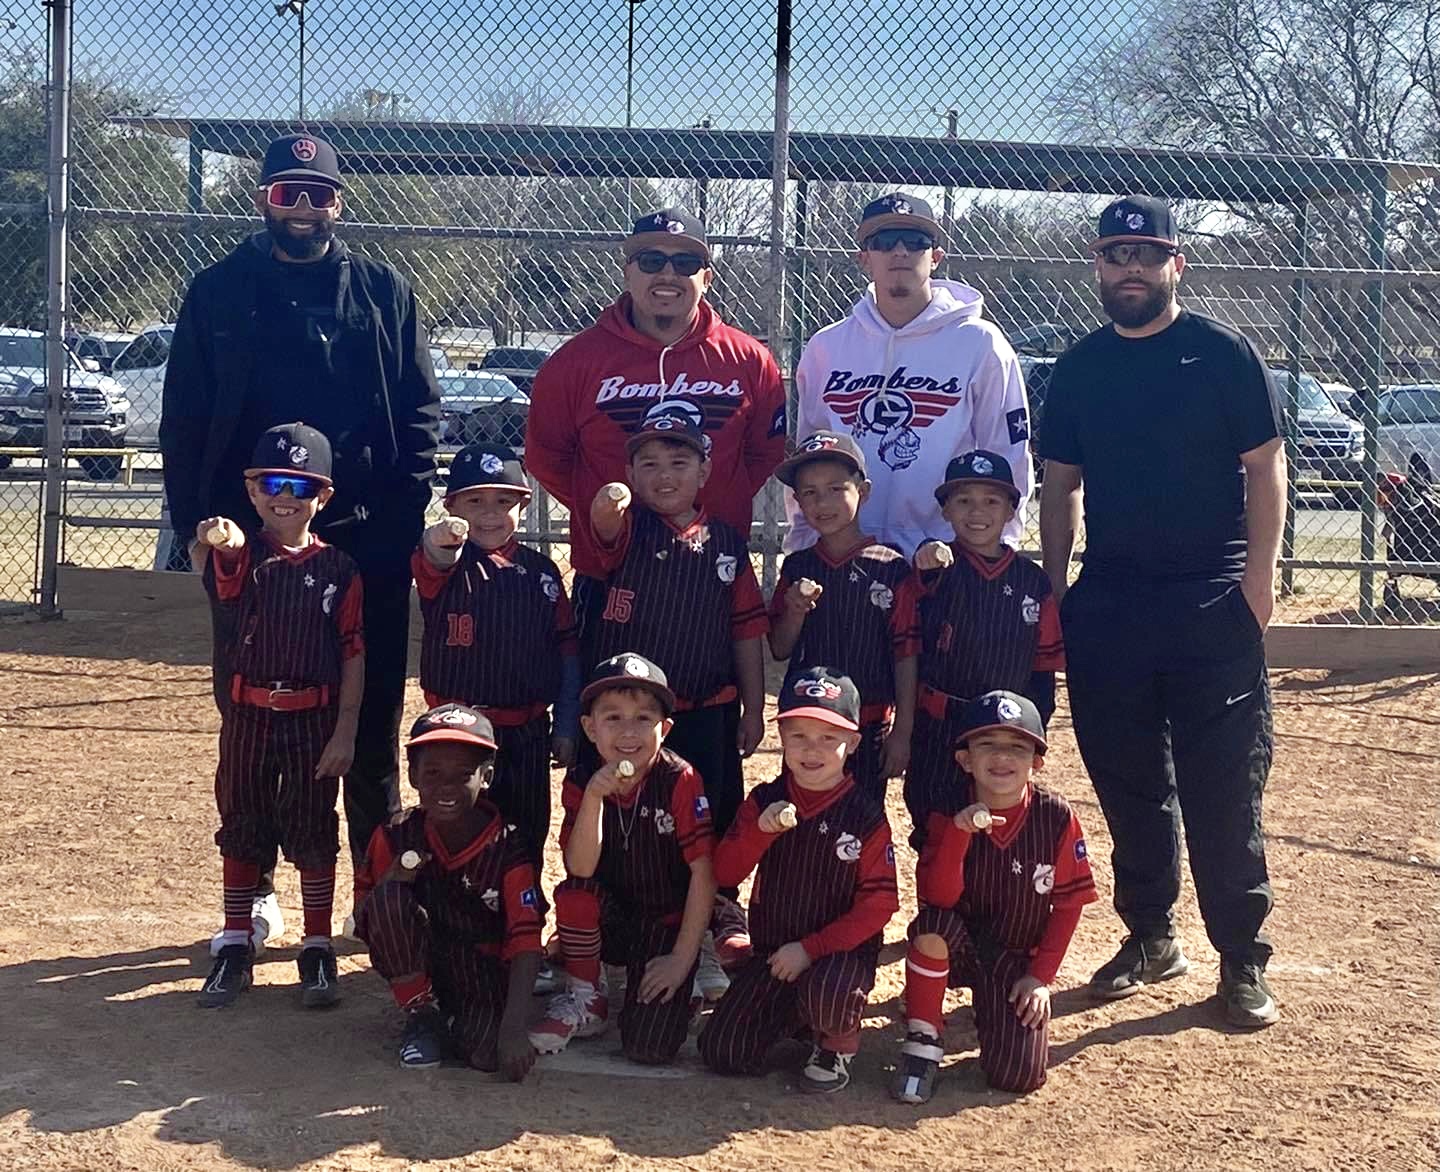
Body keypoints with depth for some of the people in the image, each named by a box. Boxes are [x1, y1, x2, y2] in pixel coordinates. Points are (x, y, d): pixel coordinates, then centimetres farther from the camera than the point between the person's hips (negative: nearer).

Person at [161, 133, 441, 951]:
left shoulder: (386, 293, 8)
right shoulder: (220, 293, 6)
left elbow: (421, 412, 6)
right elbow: (184, 423, 5)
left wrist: (402, 514, -5)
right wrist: (198, 525, -4)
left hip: (367, 543, 0)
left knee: (374, 723, 6)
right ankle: (253, 889, 18)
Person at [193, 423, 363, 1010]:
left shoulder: (338, 570, -4)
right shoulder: (240, 554, -2)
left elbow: (353, 656, -3)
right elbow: (214, 562, -28)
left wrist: (345, 732, -7)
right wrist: (216, 541, -53)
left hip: (314, 719, -1)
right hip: (247, 714, 1)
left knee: (313, 833, 7)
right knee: (242, 830, 11)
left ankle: (317, 949, 19)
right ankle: (236, 945, 24)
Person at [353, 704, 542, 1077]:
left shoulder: (508, 850, -15)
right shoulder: (395, 837, -8)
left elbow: (525, 942, -20)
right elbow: (364, 923, 0)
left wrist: (513, 1029, -31)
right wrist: (391, 881, -23)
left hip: (484, 973, -2)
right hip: (417, 970, 2)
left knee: (485, 1053, -31)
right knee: (389, 897, -26)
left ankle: (459, 1023, 7)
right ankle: (421, 1014, -8)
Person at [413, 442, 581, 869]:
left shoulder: (541, 572, 4)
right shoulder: (448, 565, -4)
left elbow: (567, 652, 7)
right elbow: (432, 562, -30)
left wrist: (566, 729, 3)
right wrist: (440, 540, -55)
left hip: (527, 734, 3)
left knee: (527, 839, 14)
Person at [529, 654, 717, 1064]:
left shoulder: (680, 780, -18)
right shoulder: (581, 783, -9)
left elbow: (703, 872, -17)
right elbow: (580, 870, -20)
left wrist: (682, 957, -17)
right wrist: (594, 796, -32)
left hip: (668, 924, -3)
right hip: (612, 920, 3)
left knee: (649, 1047, -19)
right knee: (573, 892, -30)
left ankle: (677, 990, 15)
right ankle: (585, 999, -7)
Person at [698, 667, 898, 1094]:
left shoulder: (866, 816, -10)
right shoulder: (764, 801, 0)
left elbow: (878, 904, -10)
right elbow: (724, 872, -6)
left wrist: (811, 948, -17)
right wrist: (761, 829, -24)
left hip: (842, 949, -4)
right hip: (772, 950, 4)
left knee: (827, 994, -39)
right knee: (720, 1053, -7)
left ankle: (839, 1043, -1)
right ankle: (791, 1016, 23)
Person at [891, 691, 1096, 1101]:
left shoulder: (1056, 817, -14)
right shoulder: (949, 816, -13)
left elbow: (1068, 903, -5)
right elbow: (936, 897, -24)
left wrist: (1041, 976, -6)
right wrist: (960, 831, -36)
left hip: (1018, 960, 0)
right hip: (959, 948, 0)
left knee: (1018, 1076, -14)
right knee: (933, 923, -35)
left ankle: (993, 1005, 20)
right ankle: (923, 1040, -14)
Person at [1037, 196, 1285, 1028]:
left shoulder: (1222, 352, -1)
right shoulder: (1080, 367, 11)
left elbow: (1265, 467, -2)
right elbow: (1061, 485, 13)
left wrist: (1259, 573, -10)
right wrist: (1054, 589, 7)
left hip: (1213, 606, -4)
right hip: (1108, 607, 4)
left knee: (1224, 792, -2)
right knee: (1129, 786, 11)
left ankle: (1244, 960, 8)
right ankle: (1151, 937, 25)